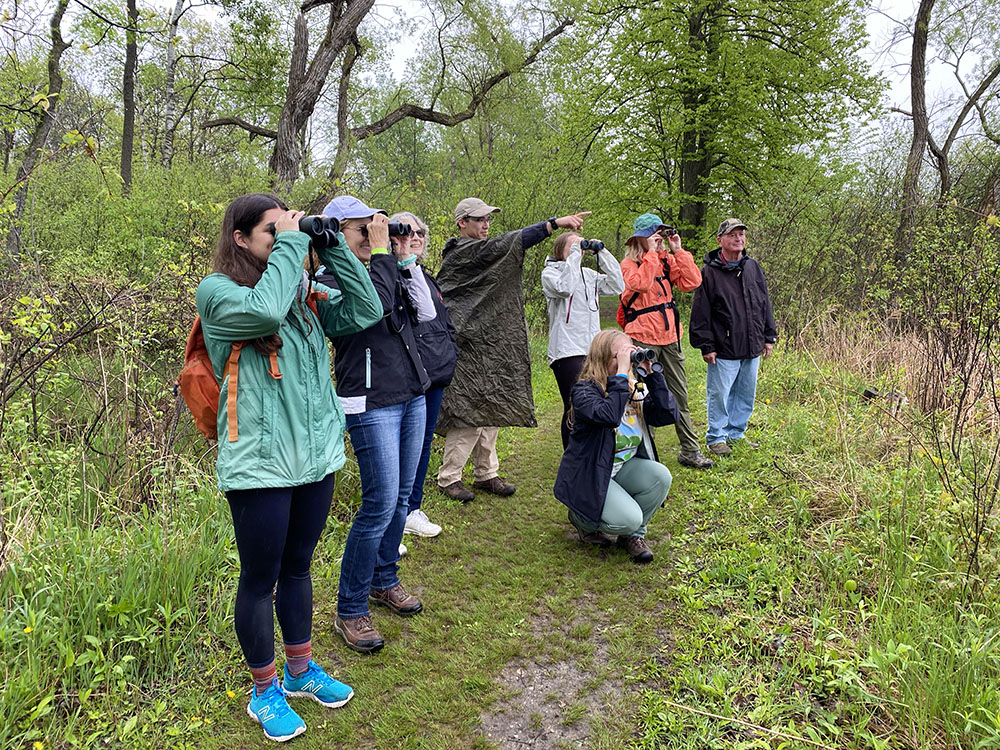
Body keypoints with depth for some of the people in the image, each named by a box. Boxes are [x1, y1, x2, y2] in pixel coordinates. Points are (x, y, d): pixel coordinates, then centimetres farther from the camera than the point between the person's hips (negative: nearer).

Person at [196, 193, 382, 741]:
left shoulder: (304, 293, 7)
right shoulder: (217, 291, -8)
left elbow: (366, 311, -1)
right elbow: (263, 310, -29)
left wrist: (332, 247, -4)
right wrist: (290, 245, -18)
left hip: (316, 455, 6)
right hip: (259, 464, -5)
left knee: (297, 567, 21)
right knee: (261, 578, 10)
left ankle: (300, 670, 39)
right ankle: (264, 689, 30)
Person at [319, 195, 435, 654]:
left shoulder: (384, 269, 12)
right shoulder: (329, 280, -10)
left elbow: (426, 312, 5)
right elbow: (376, 306, -26)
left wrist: (406, 259, 1)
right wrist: (381, 251, -17)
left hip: (412, 397, 8)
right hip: (370, 405, -7)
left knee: (401, 497, 14)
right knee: (380, 504, -8)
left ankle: (384, 580, 33)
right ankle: (350, 610, 7)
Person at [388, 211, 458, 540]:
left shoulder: (427, 276, 18)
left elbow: (445, 322, 25)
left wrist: (450, 354, 16)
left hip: (437, 376, 8)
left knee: (424, 442, 15)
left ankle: (412, 508, 28)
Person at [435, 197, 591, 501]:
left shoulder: (479, 252, 20)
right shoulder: (462, 253, -12)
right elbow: (506, 243, -24)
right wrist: (555, 223, -30)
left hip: (487, 343, 10)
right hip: (467, 345, -10)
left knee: (490, 409, 10)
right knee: (470, 410, -8)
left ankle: (486, 474, 18)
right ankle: (449, 477, 3)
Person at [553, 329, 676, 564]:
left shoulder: (635, 387, 1)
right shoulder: (585, 390, -18)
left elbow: (668, 415, -10)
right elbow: (609, 416, -38)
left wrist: (651, 373, -15)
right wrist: (621, 373, -34)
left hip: (624, 467, 6)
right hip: (588, 475, -6)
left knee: (661, 476, -23)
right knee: (629, 519, -25)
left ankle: (633, 534, 3)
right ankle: (581, 517, 10)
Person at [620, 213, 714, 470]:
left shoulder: (667, 260, 12)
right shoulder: (629, 264, -3)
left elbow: (692, 282, -1)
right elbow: (641, 284, -25)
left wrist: (677, 251, -4)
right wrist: (651, 252, -18)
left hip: (670, 338, 5)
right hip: (643, 339, -5)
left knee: (679, 396, 9)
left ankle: (690, 451, 17)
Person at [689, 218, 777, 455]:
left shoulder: (753, 267, 10)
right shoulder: (709, 272, -7)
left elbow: (765, 304, 16)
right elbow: (701, 313, -7)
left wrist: (769, 337, 13)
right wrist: (706, 345, -10)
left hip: (752, 348, 6)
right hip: (724, 349, -5)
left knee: (746, 394, 14)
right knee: (719, 394, 2)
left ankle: (736, 433, 29)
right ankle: (715, 437, 17)